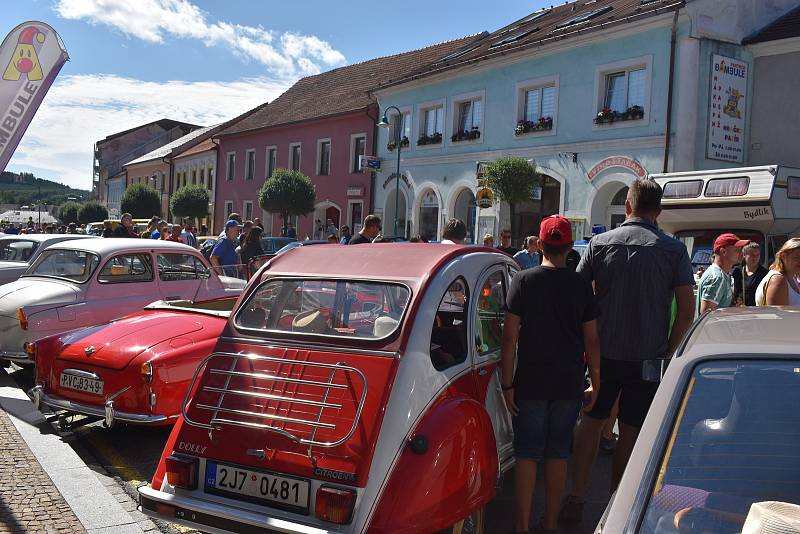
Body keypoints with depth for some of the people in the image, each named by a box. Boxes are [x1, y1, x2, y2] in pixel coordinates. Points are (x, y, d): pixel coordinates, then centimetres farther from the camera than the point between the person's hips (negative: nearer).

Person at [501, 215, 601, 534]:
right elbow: (592, 342, 0)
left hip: (530, 384, -1)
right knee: (558, 454, 12)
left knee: (527, 454, 6)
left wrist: (507, 384, -3)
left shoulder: (523, 281, -6)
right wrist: (595, 385, 10)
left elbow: (510, 337, -9)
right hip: (569, 385, 2)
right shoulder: (581, 286, -2)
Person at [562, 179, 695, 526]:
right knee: (630, 432, 10)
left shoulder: (599, 244, -2)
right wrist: (668, 351, 6)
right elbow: (686, 313, -6)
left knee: (591, 421, 16)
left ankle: (576, 499, 17)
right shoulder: (674, 250, -4)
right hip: (648, 357, -1)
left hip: (603, 353, 1)